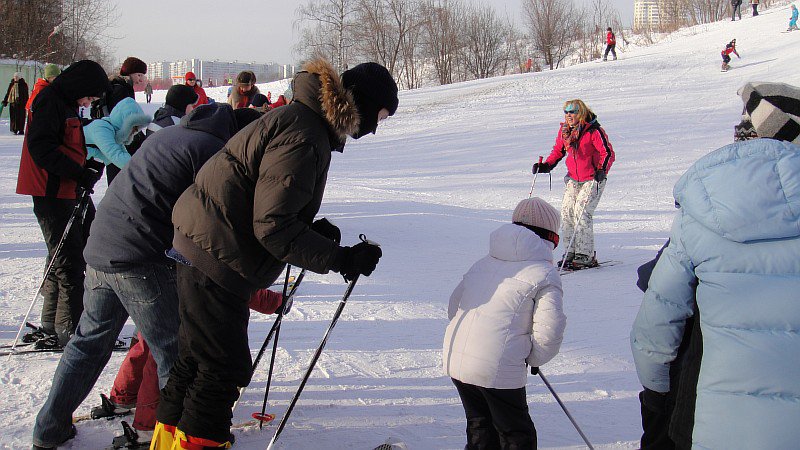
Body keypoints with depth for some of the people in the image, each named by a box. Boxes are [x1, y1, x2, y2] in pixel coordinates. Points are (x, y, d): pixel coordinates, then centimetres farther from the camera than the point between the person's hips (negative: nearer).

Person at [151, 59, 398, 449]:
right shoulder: (301, 139, -24)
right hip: (214, 260, -11)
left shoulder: (304, 121, 10)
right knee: (225, 368, 0)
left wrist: (315, 229, 4)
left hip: (202, 252, 11)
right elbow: (272, 227, -25)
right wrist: (340, 259, -21)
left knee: (195, 357, 23)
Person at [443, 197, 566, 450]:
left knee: (480, 428, 24)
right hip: (498, 369, -6)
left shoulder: (484, 262, 17)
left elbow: (454, 305, 19)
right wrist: (534, 359, 8)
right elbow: (549, 331, -11)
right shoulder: (545, 273, -3)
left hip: (454, 360, 6)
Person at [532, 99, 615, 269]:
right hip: (573, 179, 7)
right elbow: (558, 151, 16)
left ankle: (586, 255, -10)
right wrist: (546, 166, 3)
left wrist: (602, 170, -29)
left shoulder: (593, 131, -17)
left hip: (593, 179, -7)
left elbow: (608, 153, -15)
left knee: (581, 212, -15)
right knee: (567, 211, -1)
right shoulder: (564, 130, 3)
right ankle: (571, 250, 10)